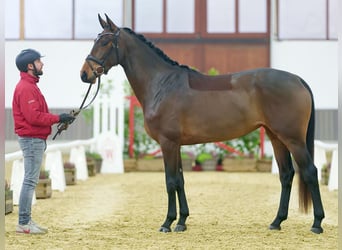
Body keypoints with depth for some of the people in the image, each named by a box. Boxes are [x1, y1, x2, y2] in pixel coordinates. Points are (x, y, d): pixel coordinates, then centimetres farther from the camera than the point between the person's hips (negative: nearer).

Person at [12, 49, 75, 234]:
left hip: (35, 140, 11)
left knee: (30, 181, 12)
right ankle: (24, 223, -5)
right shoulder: (25, 88, -15)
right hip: (32, 139, -11)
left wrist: (58, 118, 6)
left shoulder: (30, 85, 18)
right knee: (30, 181, -8)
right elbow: (33, 116, -22)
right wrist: (58, 118, -16)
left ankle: (26, 221, 17)